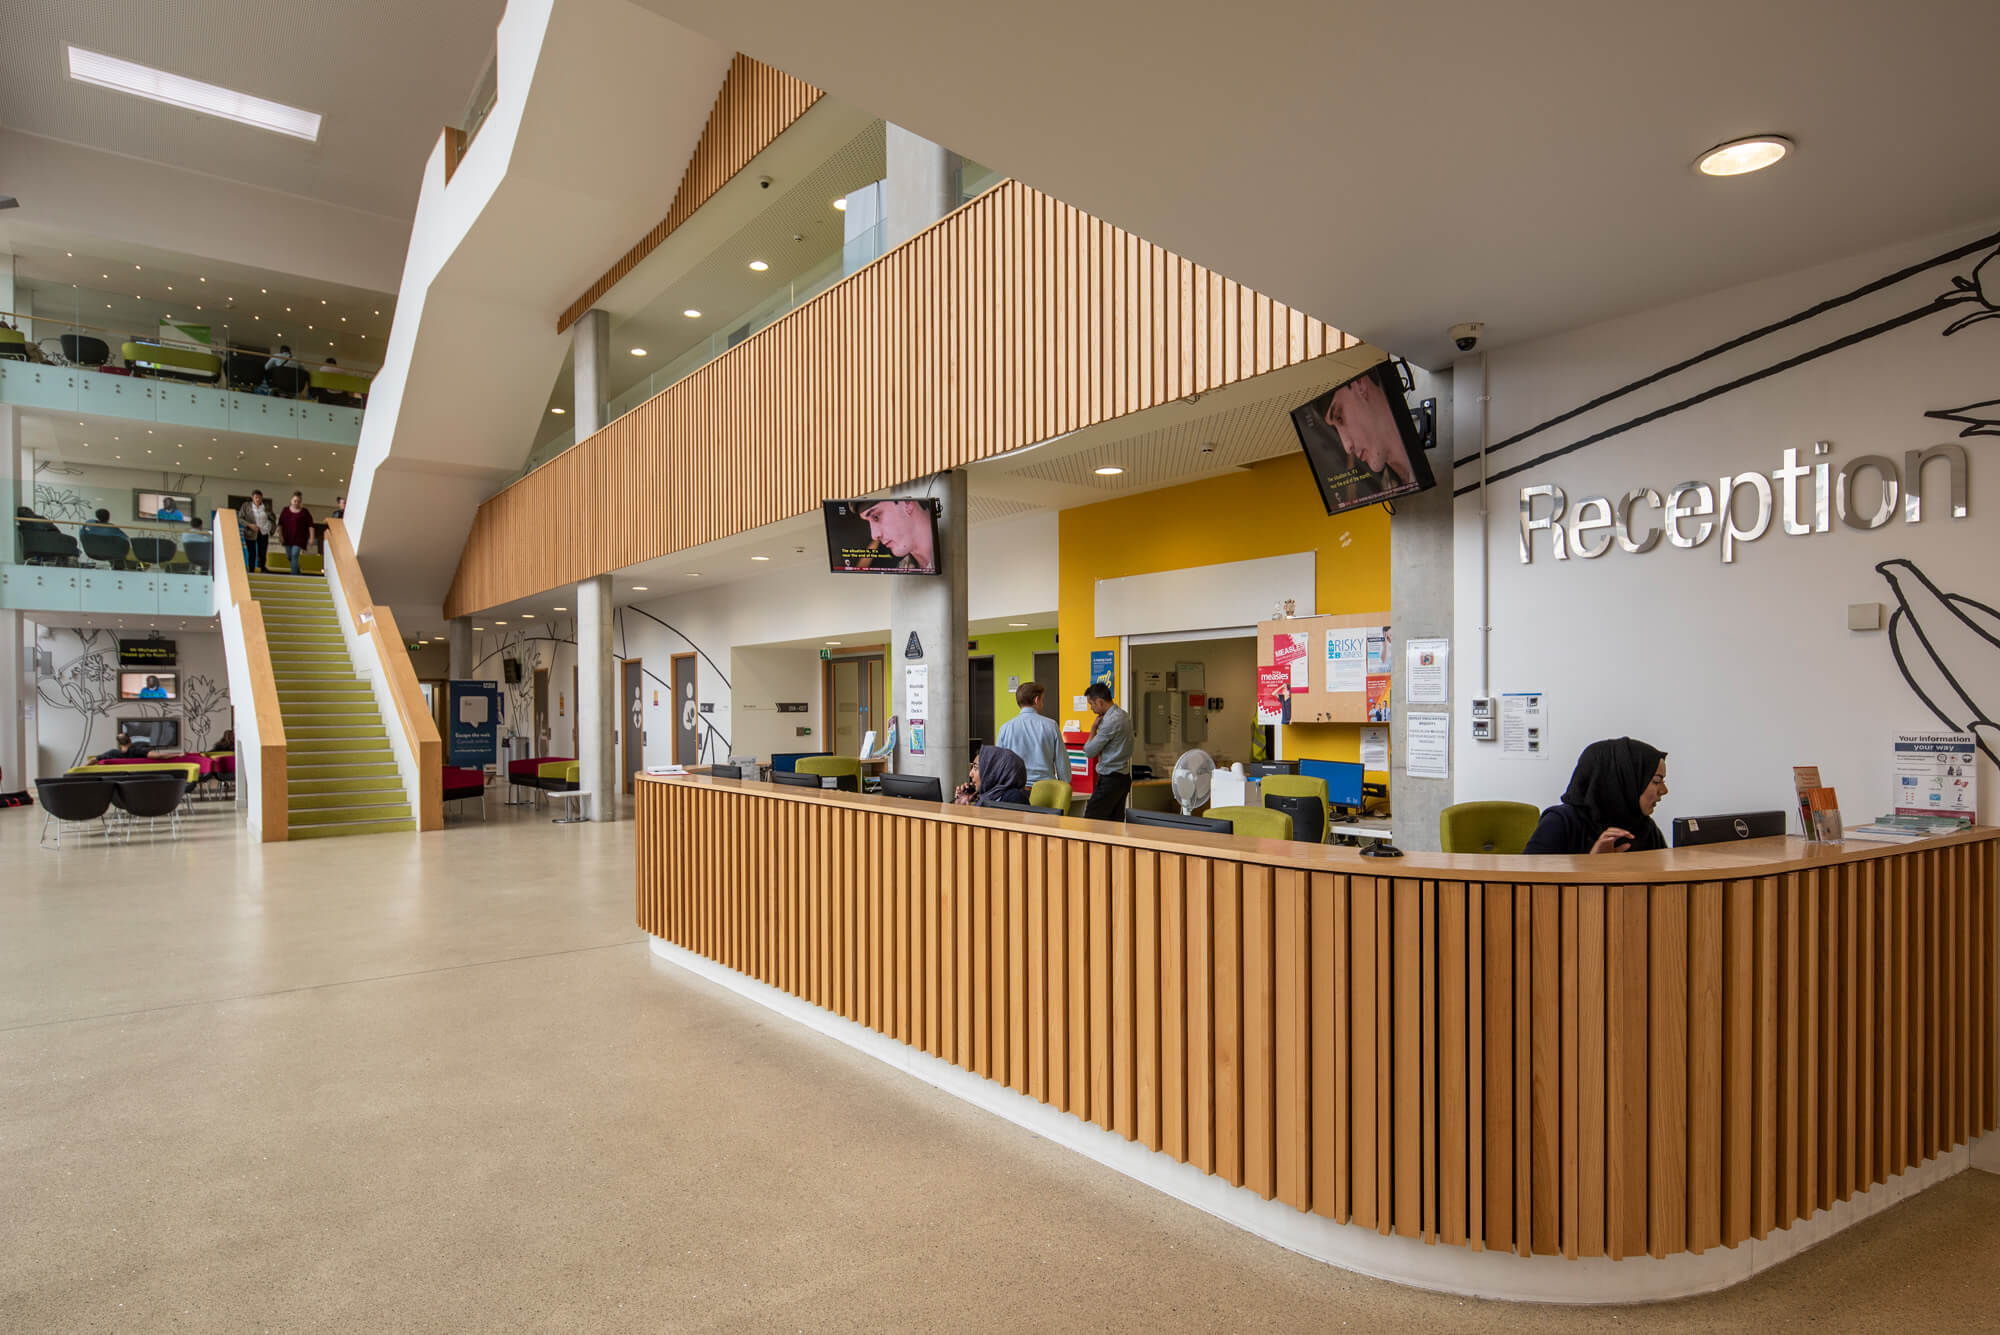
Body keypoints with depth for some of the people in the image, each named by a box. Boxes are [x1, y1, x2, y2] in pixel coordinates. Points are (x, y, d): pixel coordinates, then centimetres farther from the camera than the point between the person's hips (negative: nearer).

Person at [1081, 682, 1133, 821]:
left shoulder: (1111, 721, -19)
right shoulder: (1124, 715, 11)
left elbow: (1089, 752, -13)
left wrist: (1093, 728, -1)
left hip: (1110, 780, -10)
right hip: (1123, 777, 10)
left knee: (1091, 820, -8)